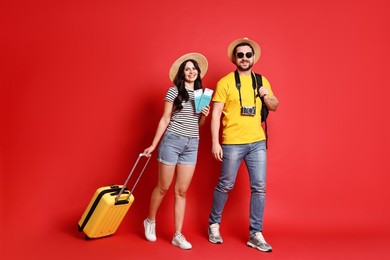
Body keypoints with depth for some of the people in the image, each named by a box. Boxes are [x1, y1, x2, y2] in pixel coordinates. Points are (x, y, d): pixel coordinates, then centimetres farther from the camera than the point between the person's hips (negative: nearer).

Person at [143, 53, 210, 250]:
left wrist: (204, 115, -3)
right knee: (163, 187, 6)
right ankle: (150, 221, 31)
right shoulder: (174, 91, -2)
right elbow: (165, 120, -1)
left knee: (182, 191, 5)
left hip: (192, 144, 4)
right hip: (172, 141, -4)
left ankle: (178, 235, 11)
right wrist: (153, 145, -3)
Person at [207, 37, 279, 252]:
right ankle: (214, 224, 29)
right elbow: (216, 114, -6)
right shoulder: (225, 82, -3)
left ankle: (255, 234, 15)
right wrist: (215, 142, -12)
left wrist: (266, 96, -5)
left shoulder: (261, 81, 11)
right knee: (225, 186, 7)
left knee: (259, 188, 3)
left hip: (257, 142, 4)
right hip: (232, 143, -4)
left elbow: (274, 107, 17)